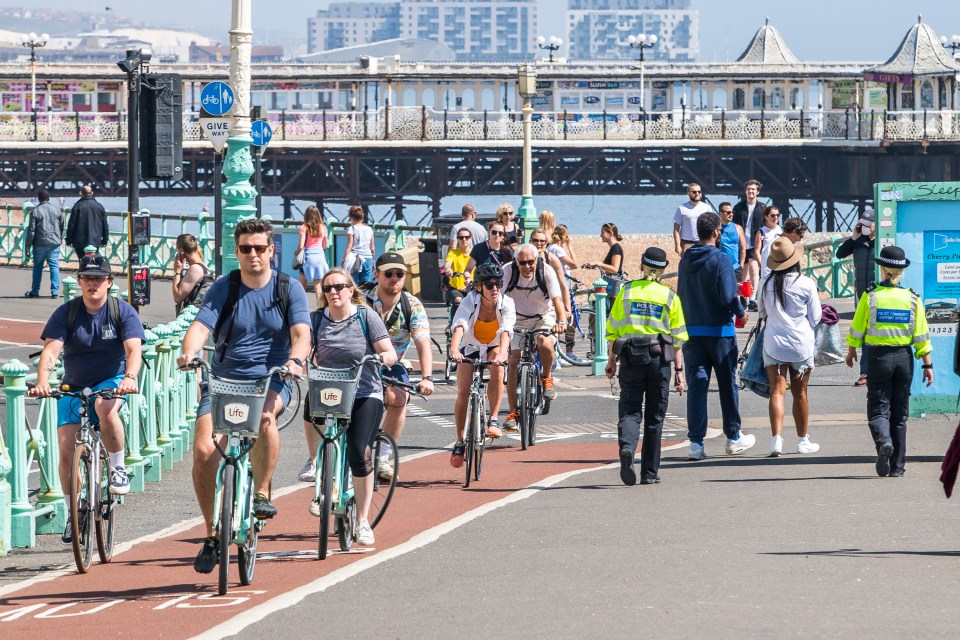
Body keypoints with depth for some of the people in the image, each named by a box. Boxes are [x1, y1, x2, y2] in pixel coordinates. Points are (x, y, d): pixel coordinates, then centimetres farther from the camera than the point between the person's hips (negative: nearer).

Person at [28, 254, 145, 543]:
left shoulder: (123, 311, -8)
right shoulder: (66, 312, -5)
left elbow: (133, 349, -20)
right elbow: (51, 349, -17)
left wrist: (130, 377, -42)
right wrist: (43, 379, -37)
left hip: (111, 382, -2)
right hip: (73, 388, 2)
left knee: (106, 408, -38)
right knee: (66, 451, -10)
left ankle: (118, 468, -16)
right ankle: (72, 513, 9)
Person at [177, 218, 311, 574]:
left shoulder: (289, 289, 1)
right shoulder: (223, 289, 2)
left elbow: (300, 332, -11)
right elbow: (200, 326, -11)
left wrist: (296, 359, -34)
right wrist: (188, 353, -34)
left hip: (271, 378, -2)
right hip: (223, 379, 2)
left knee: (263, 416, -38)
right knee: (203, 450, -16)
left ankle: (262, 492, -17)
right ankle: (212, 534, 0)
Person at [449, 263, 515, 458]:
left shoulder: (506, 304, -23)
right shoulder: (470, 301, -25)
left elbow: (505, 331, -39)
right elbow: (459, 327, -40)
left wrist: (501, 353, -59)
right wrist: (455, 351, -60)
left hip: (494, 347, 0)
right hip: (470, 347, 0)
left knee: (497, 368, -35)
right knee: (463, 392, -13)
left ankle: (493, 420, -25)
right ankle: (459, 441, 3)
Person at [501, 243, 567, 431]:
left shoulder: (546, 271, -21)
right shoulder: (508, 271, -19)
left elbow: (557, 298, -30)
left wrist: (561, 321, -47)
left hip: (544, 317, -1)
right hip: (519, 319, 1)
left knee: (545, 344, -33)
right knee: (514, 361, -11)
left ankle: (546, 377, -2)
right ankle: (513, 412, -3)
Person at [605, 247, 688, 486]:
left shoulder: (626, 292, 5)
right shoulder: (669, 296, 3)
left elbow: (613, 330, 5)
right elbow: (677, 338, 1)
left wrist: (612, 361, 14)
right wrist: (679, 370, 4)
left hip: (630, 358, 0)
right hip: (659, 358, 0)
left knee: (629, 409, 1)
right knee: (654, 417, 8)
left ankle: (626, 446, -30)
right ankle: (650, 472, 10)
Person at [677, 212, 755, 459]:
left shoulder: (686, 259, 5)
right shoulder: (720, 260, -14)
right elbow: (728, 297, -20)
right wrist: (740, 312, -2)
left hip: (691, 330, 4)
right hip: (719, 331, -4)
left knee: (696, 383, 3)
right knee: (727, 383, 10)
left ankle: (696, 441, -6)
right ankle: (733, 437, 21)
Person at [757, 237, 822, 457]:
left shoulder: (767, 284, -3)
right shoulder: (806, 284, -10)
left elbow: (761, 311, 13)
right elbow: (815, 318, -2)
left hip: (773, 343, 1)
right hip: (801, 345, -1)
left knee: (777, 391, -3)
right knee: (800, 393, 12)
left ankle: (776, 438, -20)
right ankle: (803, 440, 23)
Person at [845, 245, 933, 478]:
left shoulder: (870, 296, -8)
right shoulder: (912, 298, -2)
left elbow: (857, 329, 1)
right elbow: (921, 336, -3)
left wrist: (851, 351, 19)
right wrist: (928, 365, 3)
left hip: (879, 357, -2)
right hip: (904, 358, 2)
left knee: (878, 409, 2)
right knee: (899, 413, 11)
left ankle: (884, 443, -29)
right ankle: (897, 466, 13)